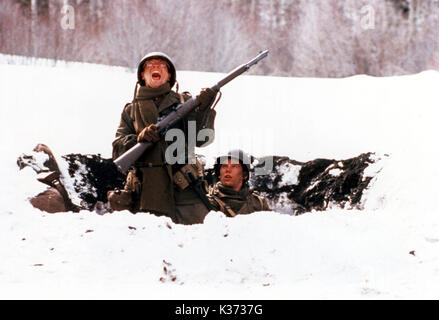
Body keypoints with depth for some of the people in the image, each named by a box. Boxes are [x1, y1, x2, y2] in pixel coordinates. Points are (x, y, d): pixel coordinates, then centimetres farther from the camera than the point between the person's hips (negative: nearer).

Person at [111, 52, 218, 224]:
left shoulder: (183, 101, 14)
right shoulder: (131, 110, 18)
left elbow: (201, 139, 3)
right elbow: (118, 150, 7)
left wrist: (204, 109, -11)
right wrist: (140, 139, -12)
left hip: (184, 189, 0)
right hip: (147, 192, 0)